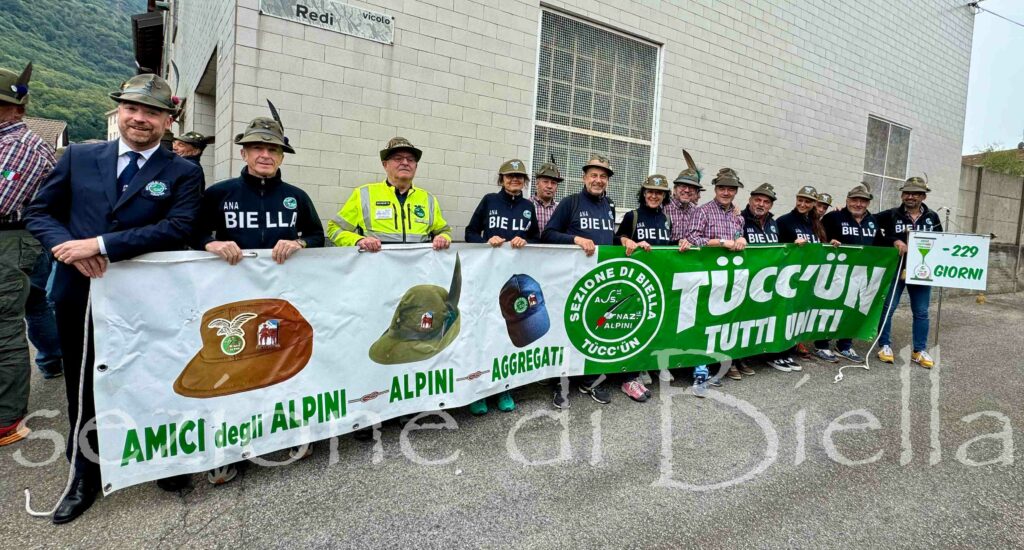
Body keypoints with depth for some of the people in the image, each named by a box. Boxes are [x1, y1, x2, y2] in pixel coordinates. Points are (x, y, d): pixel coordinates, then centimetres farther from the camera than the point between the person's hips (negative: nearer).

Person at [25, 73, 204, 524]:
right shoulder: (78, 158, 7)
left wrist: (101, 244, -21)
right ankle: (85, 478, 36)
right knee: (83, 395, 16)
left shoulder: (183, 173, -4)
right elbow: (38, 212, 8)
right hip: (79, 294, 3)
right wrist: (67, 244, -14)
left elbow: (178, 228, -17)